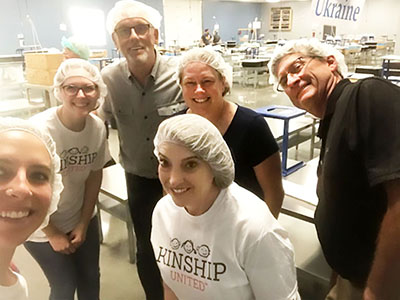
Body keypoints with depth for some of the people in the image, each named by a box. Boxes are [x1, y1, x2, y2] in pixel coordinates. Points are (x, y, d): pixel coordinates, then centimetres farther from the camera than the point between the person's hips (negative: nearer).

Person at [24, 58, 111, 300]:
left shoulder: (97, 126, -13)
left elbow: (95, 174, -2)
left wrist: (84, 223, 0)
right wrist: (53, 234, -9)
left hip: (83, 219, 4)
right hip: (42, 227, -4)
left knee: (91, 278, 17)